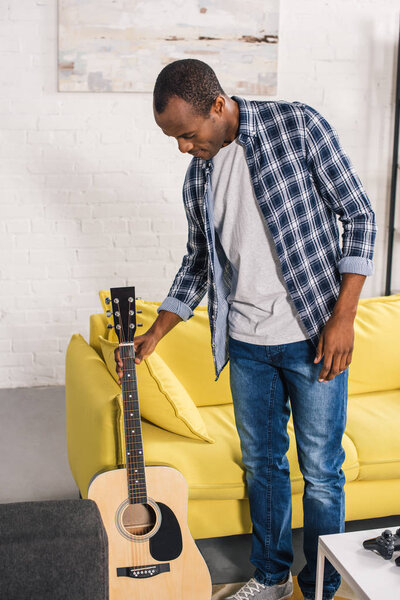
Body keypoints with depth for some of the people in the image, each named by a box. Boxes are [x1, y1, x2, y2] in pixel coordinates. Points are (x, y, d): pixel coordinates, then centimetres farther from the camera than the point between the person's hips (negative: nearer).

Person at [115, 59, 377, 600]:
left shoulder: (297, 125, -10)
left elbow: (359, 214, -9)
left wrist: (344, 314, -15)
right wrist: (155, 334, 10)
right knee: (261, 463, 16)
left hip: (313, 336, -5)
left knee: (320, 471, 5)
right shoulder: (198, 178, 6)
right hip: (247, 343, 5)